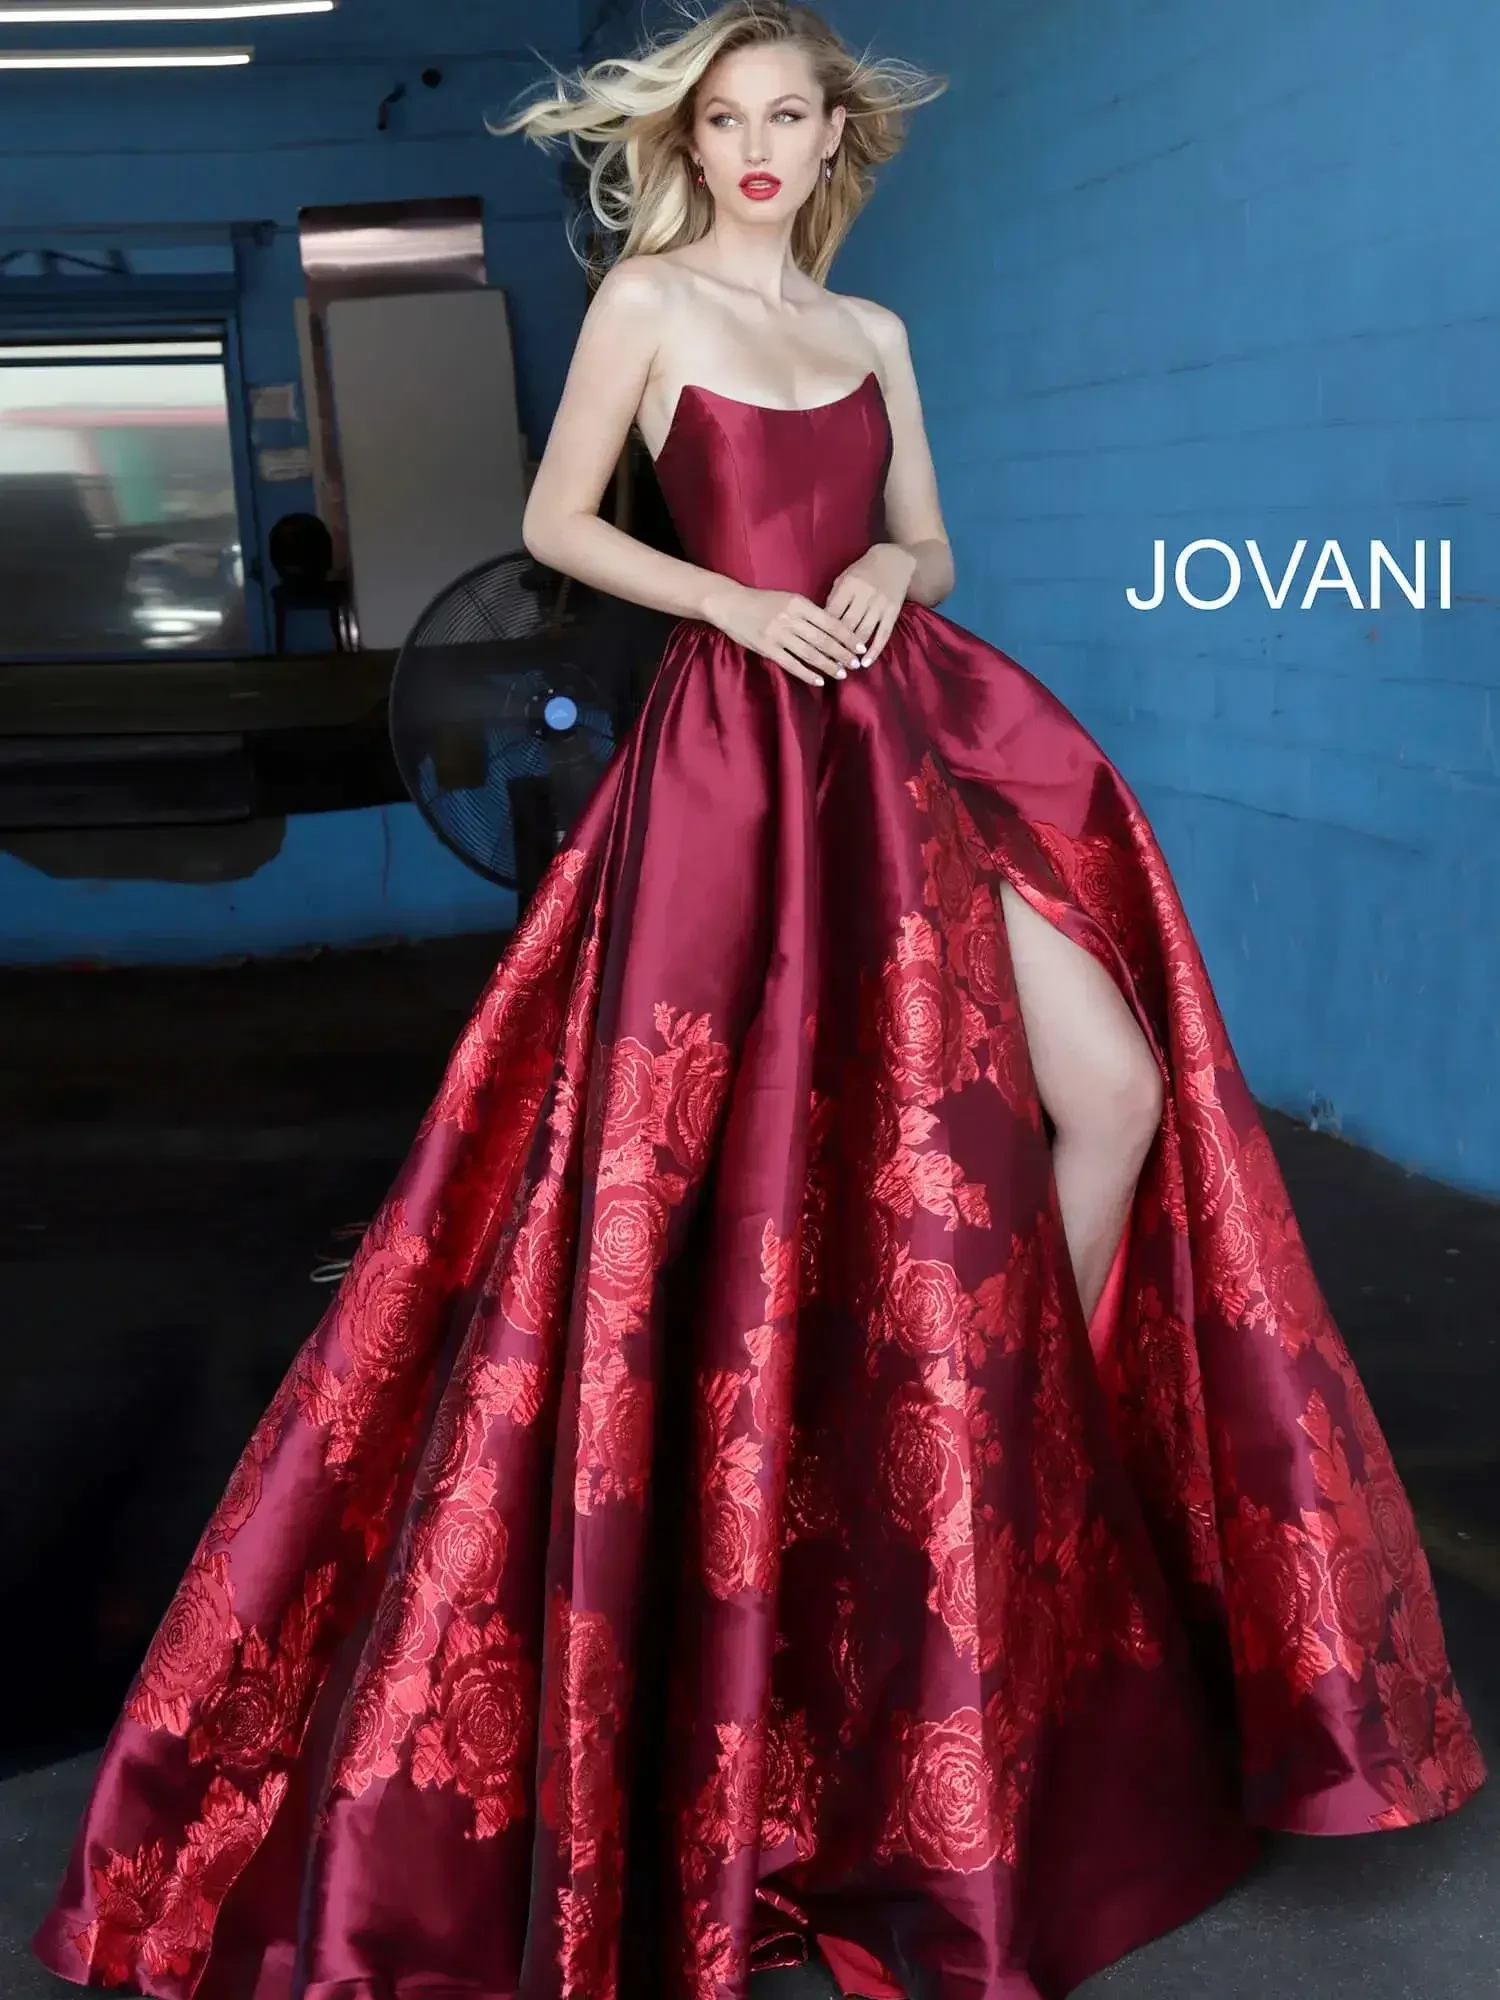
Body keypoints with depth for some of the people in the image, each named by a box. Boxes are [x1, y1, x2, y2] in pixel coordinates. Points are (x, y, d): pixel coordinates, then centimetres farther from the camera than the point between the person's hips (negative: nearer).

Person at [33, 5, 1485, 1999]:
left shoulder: (872, 329, 19)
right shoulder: (647, 297, 6)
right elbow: (556, 520, 3)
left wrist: (887, 573, -3)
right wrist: (736, 600, -10)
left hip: (916, 725, 5)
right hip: (751, 747, -4)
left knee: (1121, 1090, -4)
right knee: (792, 1163, -5)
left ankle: (1042, 1451, 15)